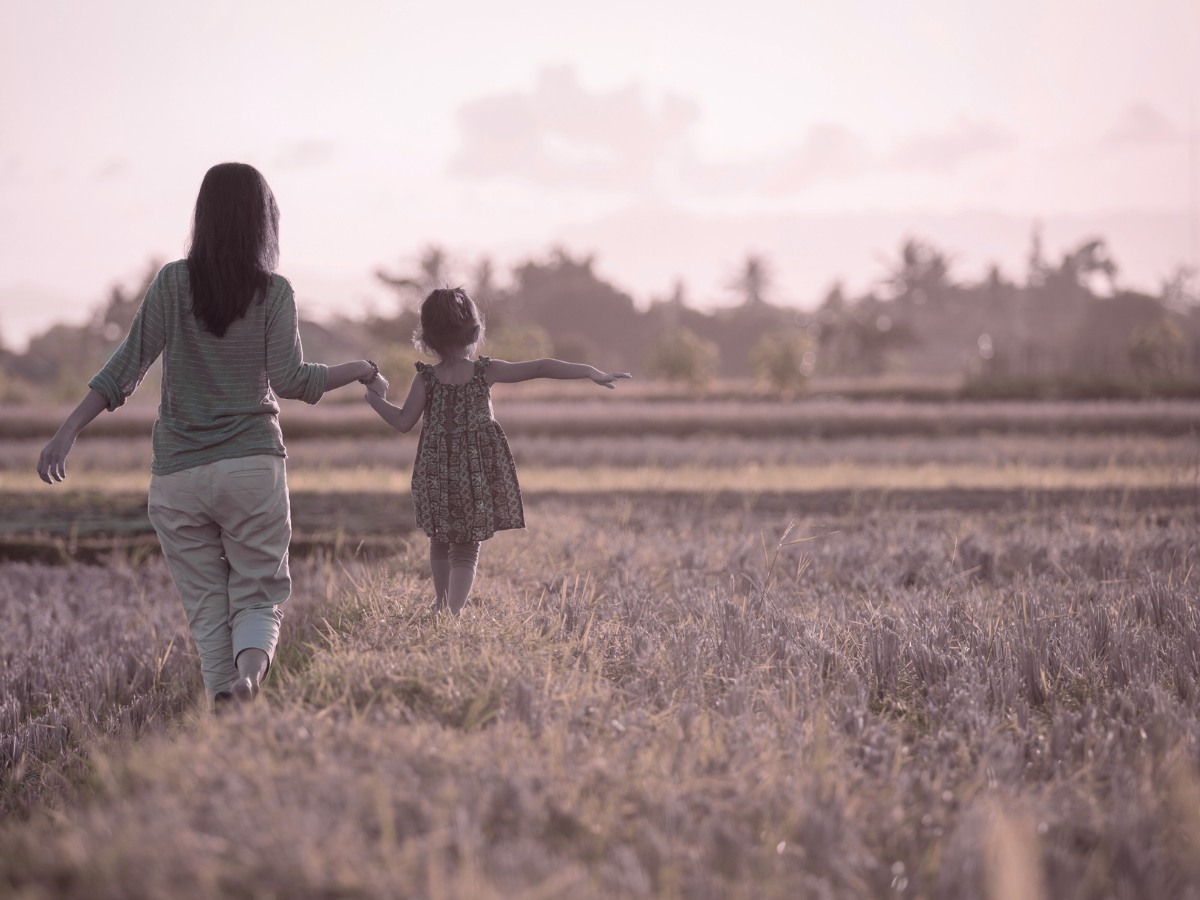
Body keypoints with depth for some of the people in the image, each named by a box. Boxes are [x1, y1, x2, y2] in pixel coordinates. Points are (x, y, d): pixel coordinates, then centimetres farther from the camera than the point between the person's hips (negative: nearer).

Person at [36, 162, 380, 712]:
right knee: (258, 596, 6)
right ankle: (251, 672, -25)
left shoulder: (173, 283, 0)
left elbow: (127, 367, -5)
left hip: (177, 475, 1)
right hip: (252, 465, -1)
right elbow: (288, 379, -9)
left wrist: (67, 432, -4)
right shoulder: (273, 292, -2)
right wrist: (354, 372, 8)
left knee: (206, 610, 9)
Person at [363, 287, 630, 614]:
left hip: (438, 475, 1)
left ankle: (441, 606, 36)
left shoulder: (425, 379, -6)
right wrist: (592, 372, -6)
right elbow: (540, 368, -7)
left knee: (440, 541, 22)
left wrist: (376, 397, 13)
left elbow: (403, 421, -4)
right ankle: (453, 612, -11)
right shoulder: (486, 372, -5)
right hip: (479, 473, -1)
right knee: (466, 548, 5)